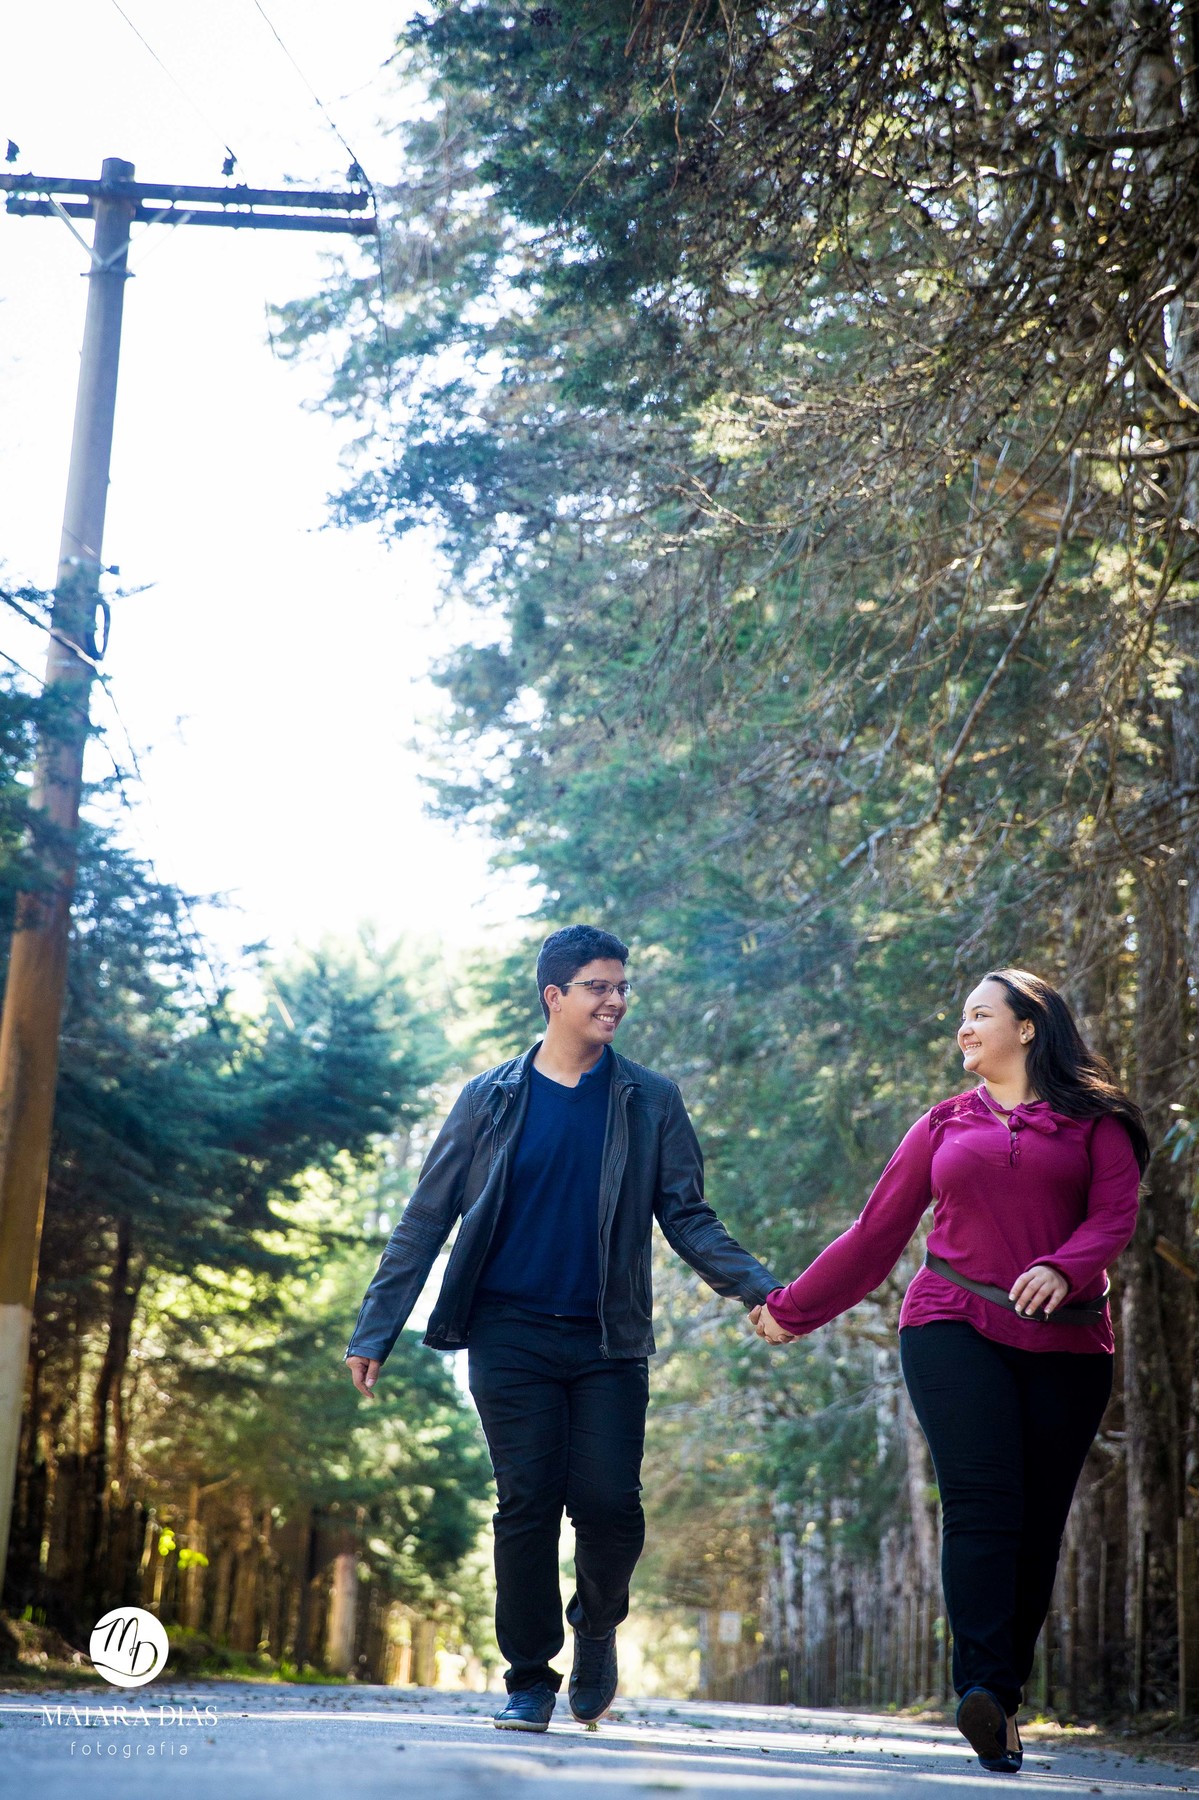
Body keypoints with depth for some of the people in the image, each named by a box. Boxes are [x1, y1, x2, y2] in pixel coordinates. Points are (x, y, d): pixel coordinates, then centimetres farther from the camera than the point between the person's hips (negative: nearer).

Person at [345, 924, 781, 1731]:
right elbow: (427, 1220, 7)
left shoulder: (651, 1103, 7)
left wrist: (759, 1289, -11)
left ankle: (598, 1628, 23)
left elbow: (688, 1217, 6)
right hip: (511, 1335, 0)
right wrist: (376, 1329, 1)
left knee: (609, 1503, -8)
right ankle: (529, 1679, 12)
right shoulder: (491, 1099, 6)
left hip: (609, 1341, 1)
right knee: (527, 1504, -3)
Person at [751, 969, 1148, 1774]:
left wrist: (1061, 1271, -24)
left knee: (1038, 1524, -2)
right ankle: (983, 1690, -26)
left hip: (1066, 1345, 0)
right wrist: (792, 1308, 24)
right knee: (983, 1503, -17)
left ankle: (1005, 1700, 5)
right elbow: (877, 1233, 22)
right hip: (954, 1328, 0)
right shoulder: (944, 1125, 18)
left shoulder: (1094, 1123, 10)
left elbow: (1115, 1215, -4)